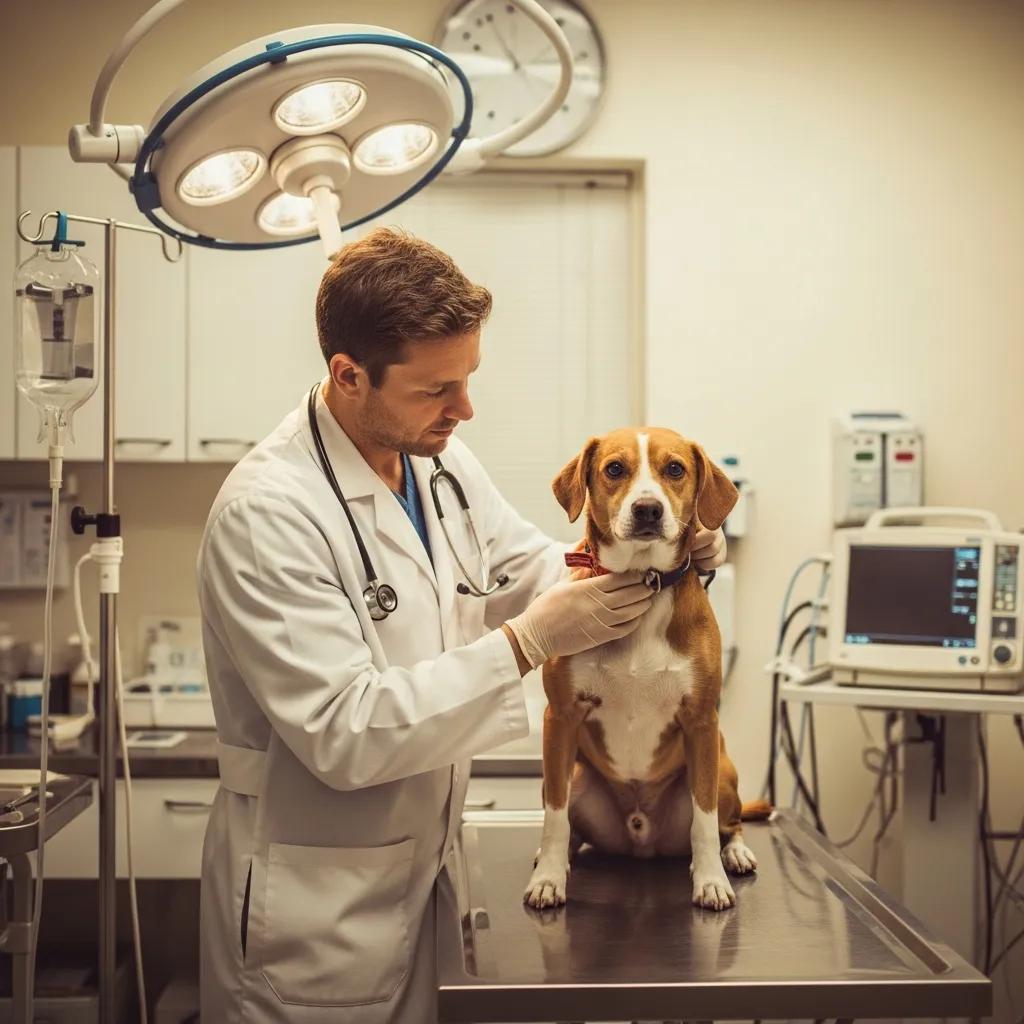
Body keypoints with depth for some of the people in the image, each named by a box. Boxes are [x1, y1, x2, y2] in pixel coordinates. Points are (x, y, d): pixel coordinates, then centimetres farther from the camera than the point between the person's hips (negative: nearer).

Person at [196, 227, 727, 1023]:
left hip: (420, 871, 7)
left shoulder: (440, 458, 0)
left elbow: (526, 564, 14)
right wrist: (527, 643, -26)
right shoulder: (267, 512, -24)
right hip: (314, 905, -7)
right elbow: (344, 733, -26)